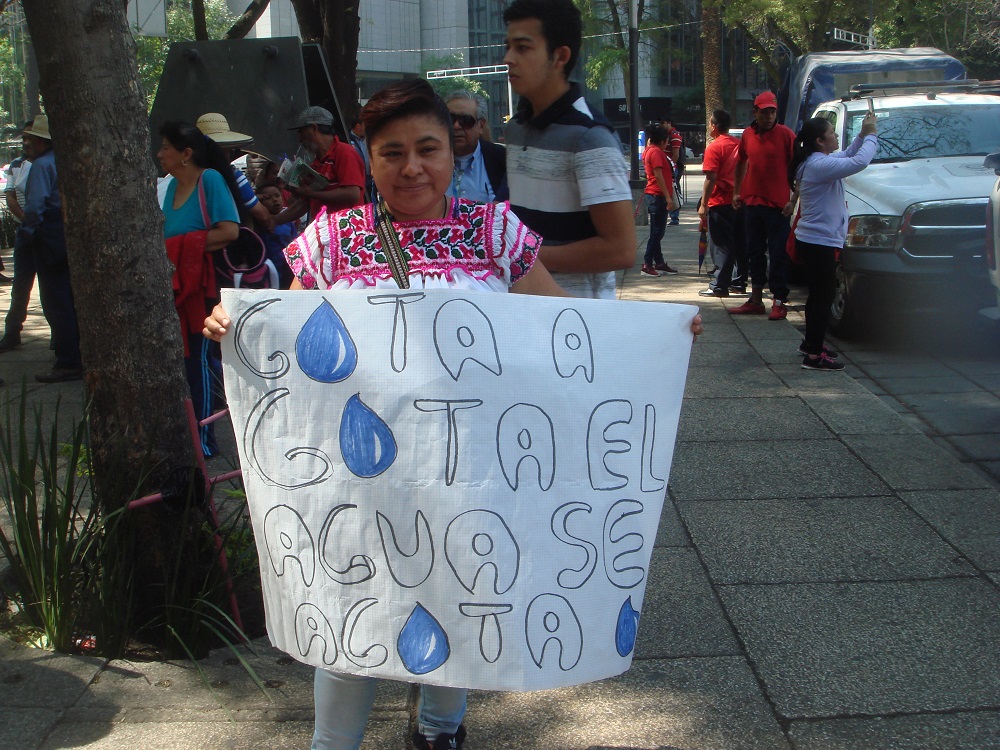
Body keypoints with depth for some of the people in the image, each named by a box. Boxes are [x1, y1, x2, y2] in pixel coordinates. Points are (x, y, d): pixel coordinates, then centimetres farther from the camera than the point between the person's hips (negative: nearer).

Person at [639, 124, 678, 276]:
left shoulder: (649, 150, 17)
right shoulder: (656, 152, -14)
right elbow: (658, 175, -21)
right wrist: (668, 197, -22)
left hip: (653, 195, 10)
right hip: (657, 195, -10)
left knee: (657, 231, 12)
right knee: (657, 231, -8)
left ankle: (659, 263, 16)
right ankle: (647, 264, -8)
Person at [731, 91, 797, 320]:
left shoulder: (785, 134, -8)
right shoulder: (748, 134, 7)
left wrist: (793, 200, -12)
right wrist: (737, 191, 17)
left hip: (778, 205, -6)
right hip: (752, 202, 6)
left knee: (778, 255, -2)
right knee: (755, 253, 12)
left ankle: (779, 303, 2)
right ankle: (755, 300, 22)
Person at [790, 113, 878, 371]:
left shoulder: (816, 162, 12)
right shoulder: (819, 164, -21)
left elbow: (848, 156, 25)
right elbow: (859, 162, -28)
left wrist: (863, 135, 9)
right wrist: (870, 135, -13)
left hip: (812, 240, 11)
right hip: (819, 242, -11)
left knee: (819, 294, 20)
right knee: (824, 295, -8)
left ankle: (811, 343, 32)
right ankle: (814, 355, -6)